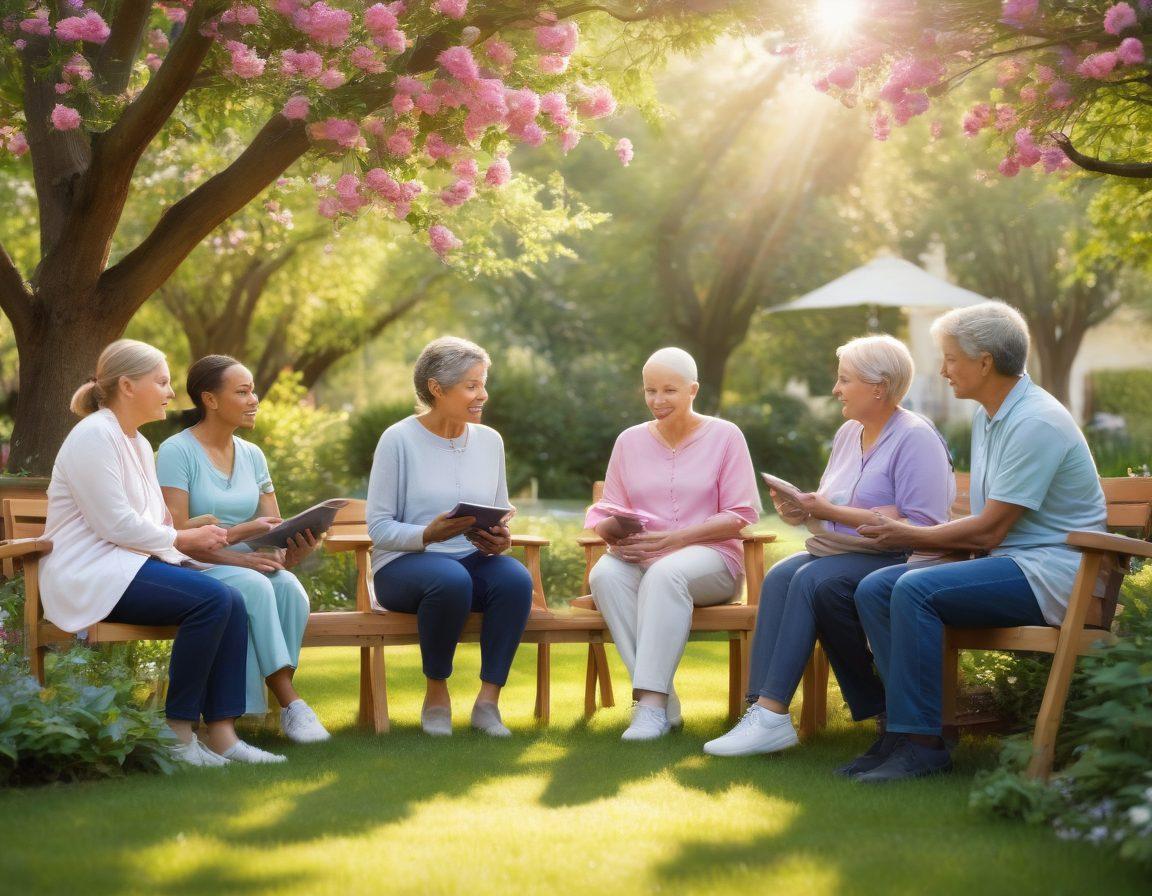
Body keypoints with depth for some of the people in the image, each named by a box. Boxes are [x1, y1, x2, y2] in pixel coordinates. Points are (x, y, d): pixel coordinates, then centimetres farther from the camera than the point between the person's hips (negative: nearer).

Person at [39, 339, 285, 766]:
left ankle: (222, 733, -14)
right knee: (212, 599, -26)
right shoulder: (94, 436, -12)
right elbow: (115, 524, -18)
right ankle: (177, 733, -17)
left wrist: (195, 533, 0)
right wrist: (181, 539, -7)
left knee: (232, 601, -14)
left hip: (131, 562, 9)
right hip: (90, 574, -9)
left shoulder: (138, 443, 19)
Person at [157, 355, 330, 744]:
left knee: (288, 586, -28)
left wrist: (293, 551, -15)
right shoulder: (176, 452, -6)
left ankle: (254, 707, -27)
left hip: (248, 566, 5)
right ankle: (290, 703, -31)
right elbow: (177, 536, -14)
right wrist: (238, 552, -26)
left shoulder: (252, 456, 13)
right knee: (254, 586, -35)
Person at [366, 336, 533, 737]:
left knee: (516, 578, -30)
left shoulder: (489, 440, 10)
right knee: (451, 579, -39)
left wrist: (500, 541, -9)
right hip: (403, 565, -4)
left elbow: (501, 521, 15)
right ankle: (436, 695, -16)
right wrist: (428, 534, -27)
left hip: (473, 560, 4)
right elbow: (379, 528, -9)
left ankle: (488, 700, -22)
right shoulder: (399, 440, -6)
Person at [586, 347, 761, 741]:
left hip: (710, 557, -3)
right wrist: (615, 531, -13)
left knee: (665, 573, -39)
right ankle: (662, 698, -36)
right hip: (639, 556, 3)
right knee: (605, 573, -33)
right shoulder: (630, 440, 16)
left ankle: (652, 704, -42)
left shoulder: (724, 436, 5)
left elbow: (741, 516, -3)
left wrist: (676, 538, -15)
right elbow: (605, 513, 13)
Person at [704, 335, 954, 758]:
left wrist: (833, 512, -19)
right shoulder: (848, 434, 17)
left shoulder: (916, 438, -10)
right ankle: (763, 708, -31)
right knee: (780, 576, -21)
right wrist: (803, 508, -2)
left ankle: (772, 716, -31)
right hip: (841, 552, 8)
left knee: (813, 580, -31)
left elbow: (921, 527, -20)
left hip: (898, 561, -8)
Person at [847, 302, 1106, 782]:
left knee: (916, 592, -28)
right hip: (1008, 561, 10)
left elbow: (988, 530, -17)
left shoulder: (1035, 422, -17)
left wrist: (910, 536, -5)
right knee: (874, 589, -4)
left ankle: (922, 744, -22)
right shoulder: (989, 414, 15)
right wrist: (907, 532, 3)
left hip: (1051, 572, -10)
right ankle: (903, 728, -6)